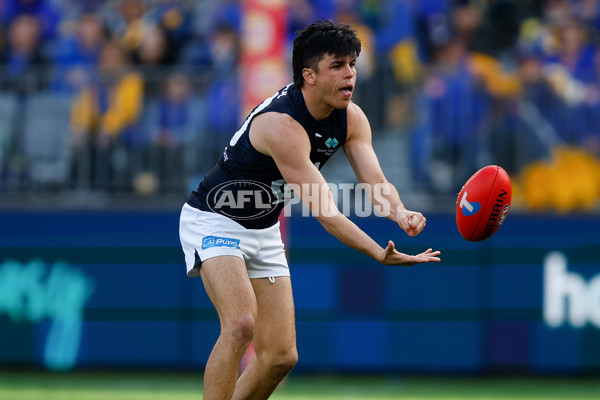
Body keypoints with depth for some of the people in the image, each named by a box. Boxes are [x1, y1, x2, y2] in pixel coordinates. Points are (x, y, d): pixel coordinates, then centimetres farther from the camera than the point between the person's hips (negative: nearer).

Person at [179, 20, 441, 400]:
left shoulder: (351, 119, -7)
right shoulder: (281, 126, -33)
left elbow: (376, 182, -17)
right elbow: (323, 210, -36)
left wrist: (400, 212, -40)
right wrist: (381, 254, -45)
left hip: (263, 232, 8)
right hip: (213, 221, -8)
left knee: (281, 355, 2)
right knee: (241, 324, -30)